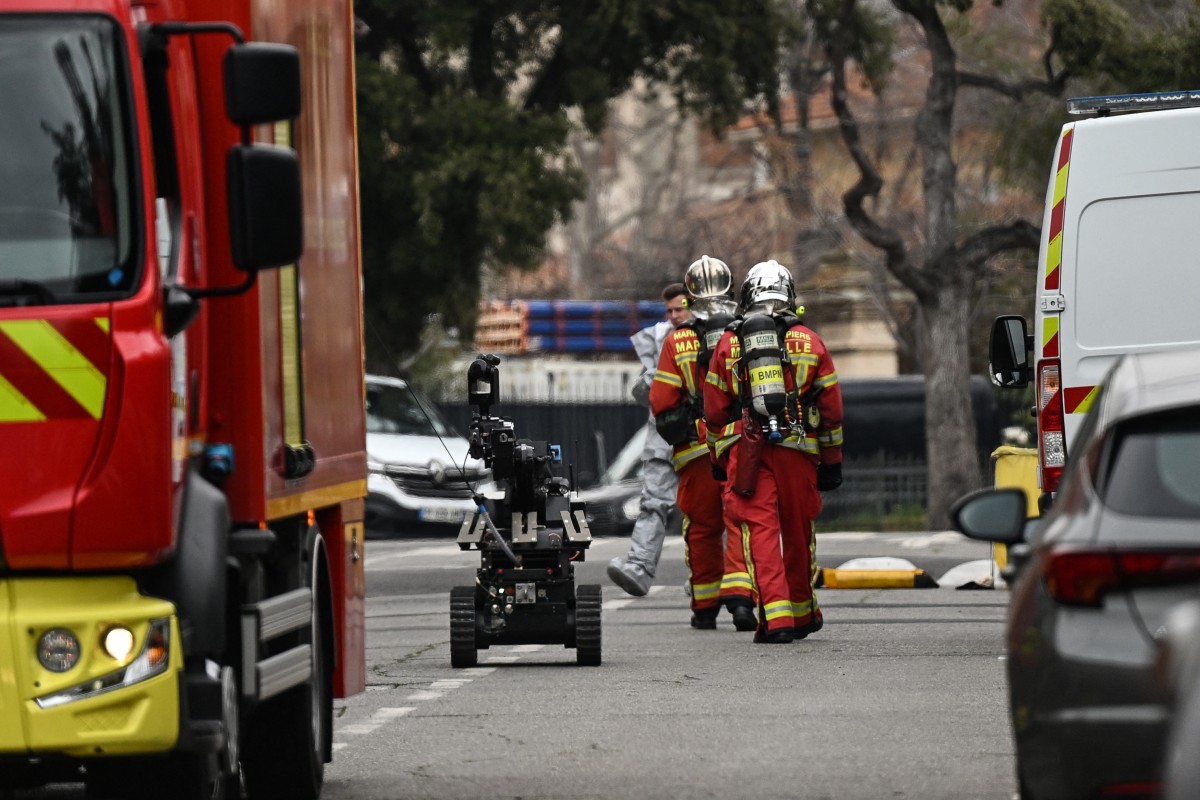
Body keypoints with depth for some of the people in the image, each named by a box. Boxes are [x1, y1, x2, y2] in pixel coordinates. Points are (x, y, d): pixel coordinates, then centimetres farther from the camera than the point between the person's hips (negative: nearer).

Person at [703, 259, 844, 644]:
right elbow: (831, 410, 10)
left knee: (760, 529, -5)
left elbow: (714, 411, 12)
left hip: (747, 449, -1)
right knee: (798, 531, 14)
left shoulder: (729, 343, 9)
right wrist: (832, 462, 18)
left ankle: (776, 617, -18)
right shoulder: (809, 341, 9)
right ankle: (803, 613, 29)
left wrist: (722, 452, 26)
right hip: (798, 449, 1)